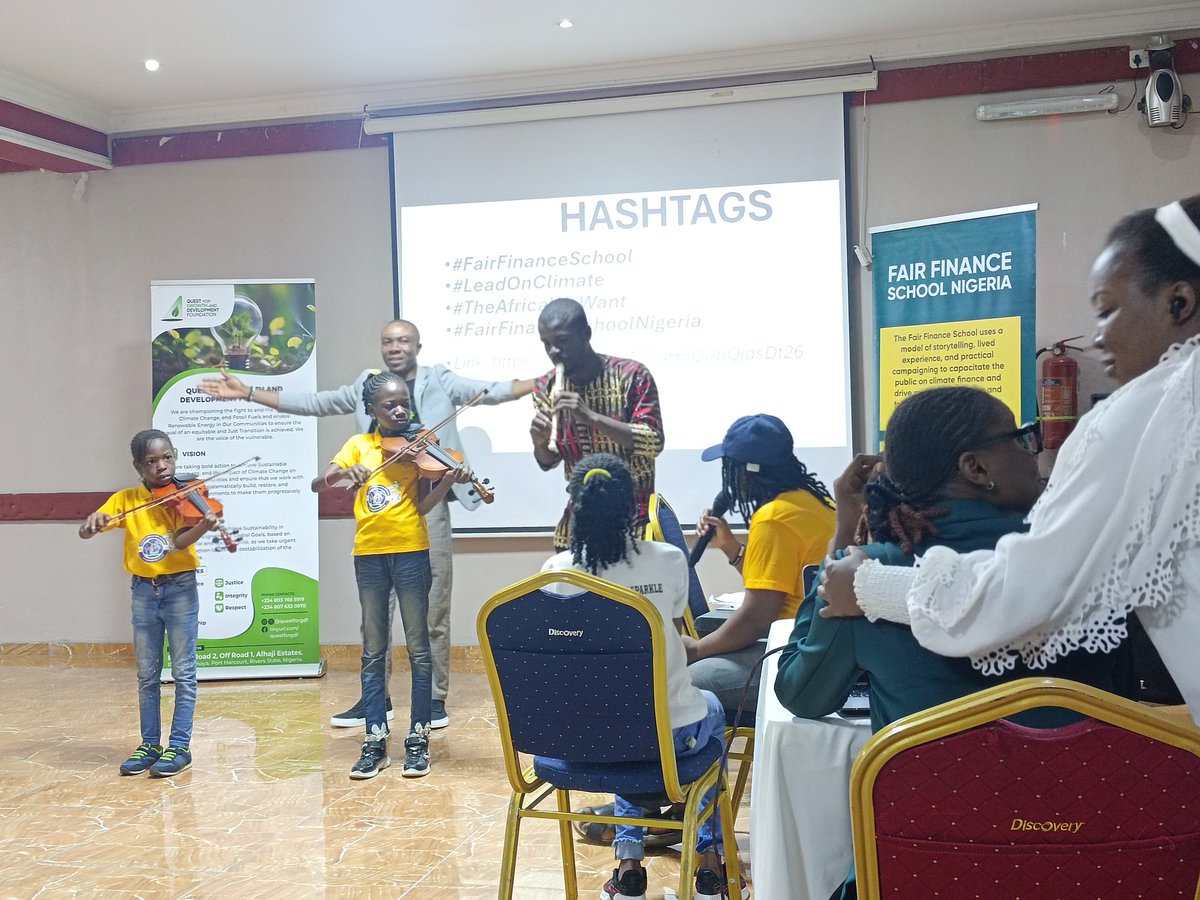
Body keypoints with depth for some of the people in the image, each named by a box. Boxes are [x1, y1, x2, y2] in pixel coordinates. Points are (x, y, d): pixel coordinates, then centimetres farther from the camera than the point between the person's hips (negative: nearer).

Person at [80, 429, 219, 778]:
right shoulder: (125, 500, 3)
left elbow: (180, 542, -18)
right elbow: (85, 532, -3)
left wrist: (203, 527, -40)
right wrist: (92, 522, -27)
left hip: (180, 589, -3)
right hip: (143, 592, 3)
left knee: (183, 673, 0)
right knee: (147, 674, 11)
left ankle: (179, 746, 8)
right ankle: (150, 745, 21)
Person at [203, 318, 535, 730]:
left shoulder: (440, 382, 4)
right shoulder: (366, 386, 12)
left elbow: (492, 391, -5)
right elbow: (313, 403, 15)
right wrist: (248, 393, 11)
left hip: (428, 504, -3)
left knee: (433, 608, 1)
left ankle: (435, 698, 13)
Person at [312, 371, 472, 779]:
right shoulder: (359, 445, 8)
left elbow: (423, 505, -6)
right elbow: (317, 485, -1)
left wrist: (448, 481, -25)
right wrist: (342, 472, -21)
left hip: (410, 551, -2)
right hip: (369, 554, 2)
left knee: (418, 648, 2)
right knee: (373, 651, 7)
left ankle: (418, 738, 10)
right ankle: (375, 741, 13)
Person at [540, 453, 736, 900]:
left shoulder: (556, 570, -9)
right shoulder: (669, 560, -11)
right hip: (670, 732, -1)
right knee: (711, 709, 35)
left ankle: (629, 860, 31)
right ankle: (708, 858, 37)